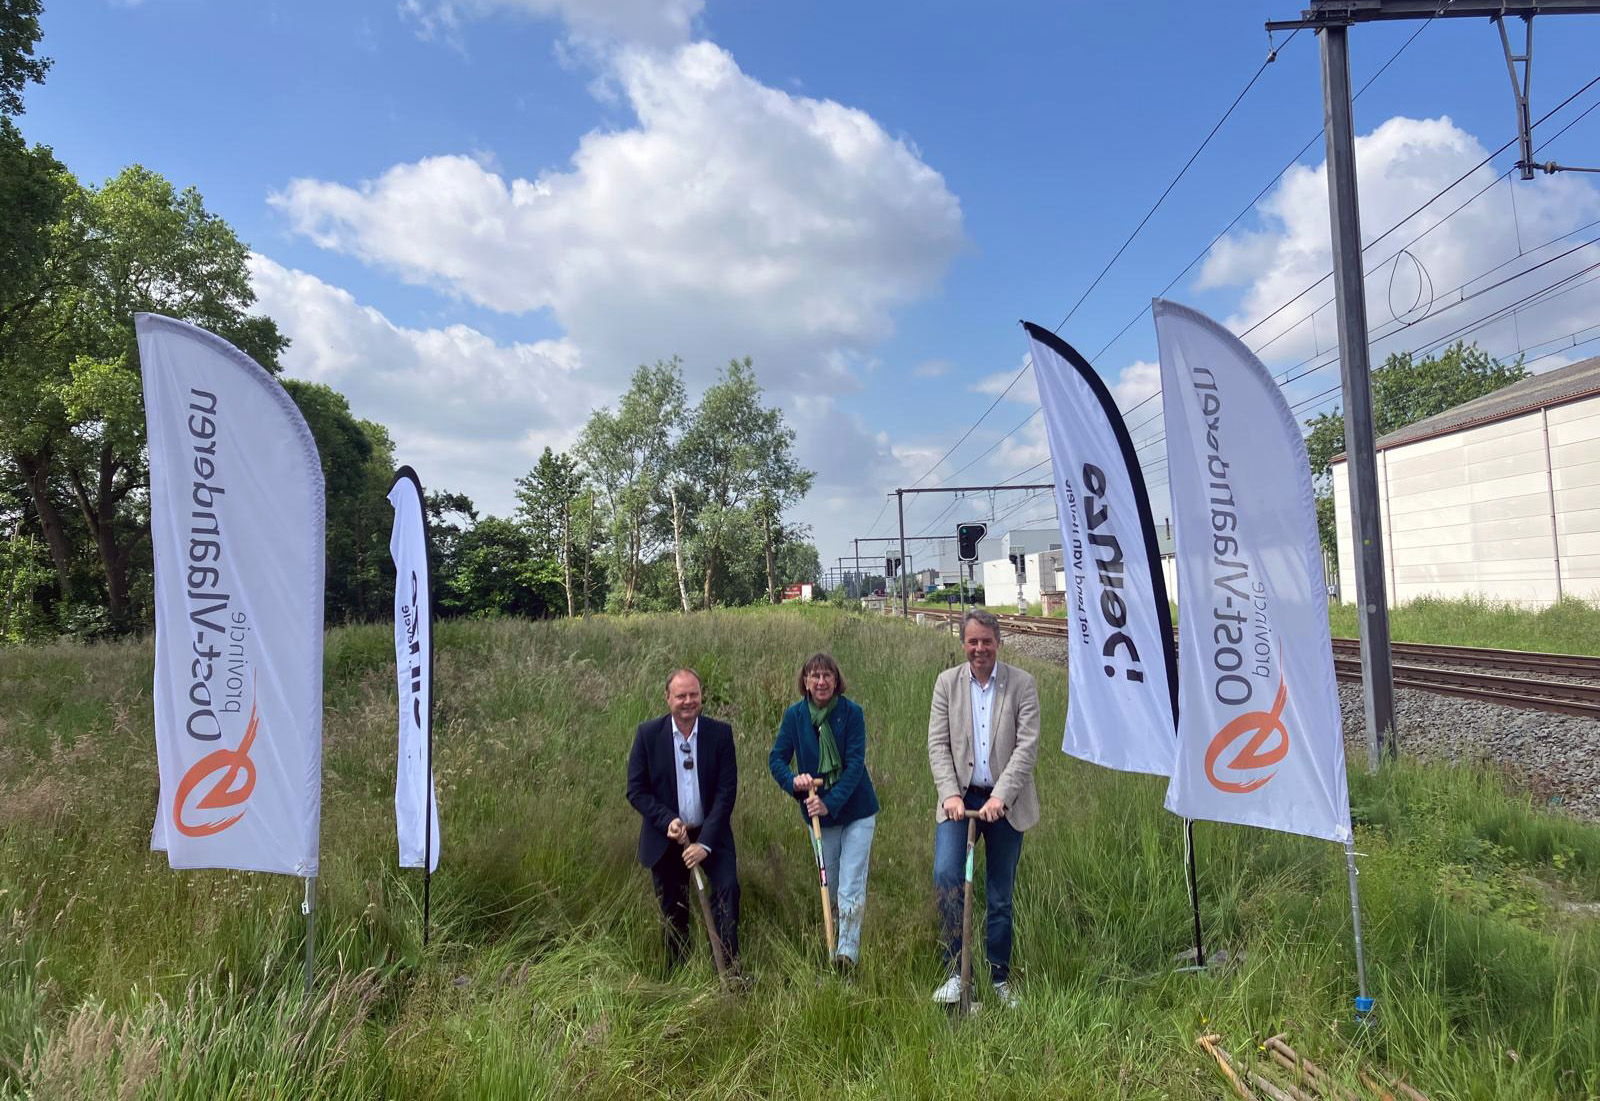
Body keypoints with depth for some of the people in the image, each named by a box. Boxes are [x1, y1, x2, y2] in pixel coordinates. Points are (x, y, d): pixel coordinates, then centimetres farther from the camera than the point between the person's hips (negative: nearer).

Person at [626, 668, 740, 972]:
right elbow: (636, 790, -5)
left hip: (710, 834, 0)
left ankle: (729, 967, -9)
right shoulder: (648, 733, -8)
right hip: (665, 837, 0)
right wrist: (668, 821, -19)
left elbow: (727, 791, -10)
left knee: (727, 888, -20)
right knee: (673, 911, 10)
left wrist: (705, 842, -17)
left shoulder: (720, 733, -8)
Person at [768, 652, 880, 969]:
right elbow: (776, 758, -2)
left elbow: (855, 763, -16)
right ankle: (833, 945, 30)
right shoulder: (795, 715, -5)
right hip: (818, 812, 3)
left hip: (856, 810, -3)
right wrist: (793, 781, -23)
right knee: (829, 888, 13)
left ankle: (848, 950, -4)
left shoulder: (851, 712, -12)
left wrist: (831, 803, -24)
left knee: (851, 888, -8)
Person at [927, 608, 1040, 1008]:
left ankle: (1000, 978, 25)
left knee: (1000, 895, 9)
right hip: (959, 798, 1)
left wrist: (1000, 796, -18)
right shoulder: (947, 682, 4)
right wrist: (950, 794, -13)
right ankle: (956, 970, -5)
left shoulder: (1022, 684, -1)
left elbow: (1028, 745, -8)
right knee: (946, 875, -18)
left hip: (1004, 802, 0)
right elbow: (937, 744, 0)